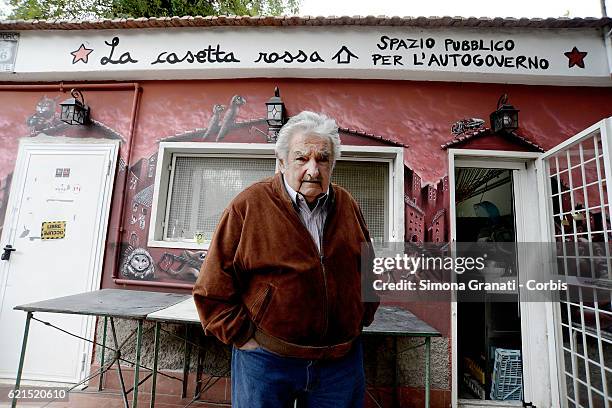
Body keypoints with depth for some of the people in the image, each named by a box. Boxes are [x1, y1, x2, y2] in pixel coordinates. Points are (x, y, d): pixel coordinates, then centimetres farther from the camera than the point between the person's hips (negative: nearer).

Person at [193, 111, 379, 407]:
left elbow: (368, 269, 14)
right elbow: (212, 289, -8)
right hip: (266, 360, -3)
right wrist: (245, 338, -9)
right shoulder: (249, 205, -12)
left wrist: (360, 319, 10)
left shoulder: (347, 206, 1)